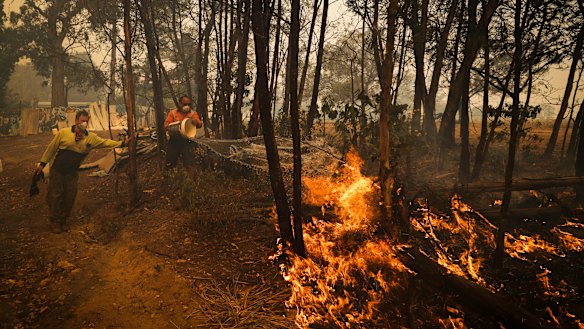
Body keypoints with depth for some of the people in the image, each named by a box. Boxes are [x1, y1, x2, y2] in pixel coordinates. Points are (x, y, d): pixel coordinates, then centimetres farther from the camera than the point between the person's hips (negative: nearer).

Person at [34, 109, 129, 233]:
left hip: (72, 173, 3)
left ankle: (63, 220, 28)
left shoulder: (91, 137, -3)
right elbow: (51, 148, -3)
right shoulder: (63, 132, -10)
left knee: (69, 197, 9)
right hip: (57, 171, -3)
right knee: (55, 196, 4)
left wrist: (122, 143, -10)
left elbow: (105, 142, 0)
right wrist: (42, 163, 2)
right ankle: (55, 221, 20)